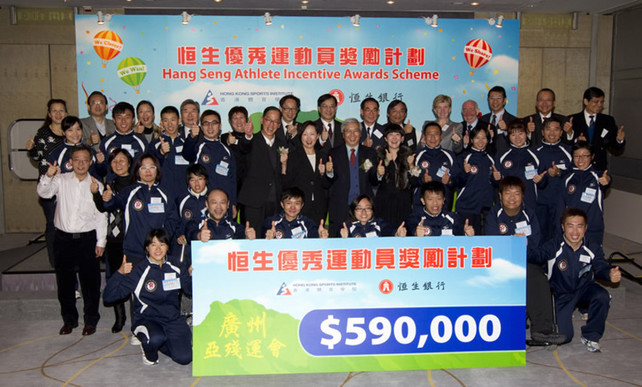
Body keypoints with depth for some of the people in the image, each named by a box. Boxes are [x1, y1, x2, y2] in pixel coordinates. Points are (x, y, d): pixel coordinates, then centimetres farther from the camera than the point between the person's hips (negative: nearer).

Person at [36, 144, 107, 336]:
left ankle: (91, 320, 19)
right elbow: (43, 192, -12)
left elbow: (101, 216, 2)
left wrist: (101, 242, -1)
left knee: (90, 281, 4)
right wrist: (48, 176, -31)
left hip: (87, 238, -1)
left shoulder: (96, 185, 1)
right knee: (64, 281, 10)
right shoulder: (61, 180, 4)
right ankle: (69, 319, 26)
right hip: (64, 237, 2)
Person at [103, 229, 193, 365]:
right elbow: (108, 296, -13)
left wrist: (191, 275, -9)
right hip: (146, 319, -3)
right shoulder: (138, 271, -9)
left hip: (173, 319, 3)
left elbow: (191, 290, 10)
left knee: (184, 358, -13)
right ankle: (148, 349, 2)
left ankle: (158, 342, 18)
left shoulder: (176, 268, 1)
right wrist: (120, 273, -27)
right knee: (156, 338, -37)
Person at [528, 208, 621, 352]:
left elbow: (600, 267, -19)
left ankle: (590, 336, -9)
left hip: (584, 290, 2)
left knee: (602, 296, -33)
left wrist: (610, 274, -44)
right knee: (563, 336, -12)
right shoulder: (553, 247, -17)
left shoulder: (593, 248, -10)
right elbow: (537, 256, -30)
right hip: (561, 294, -1)